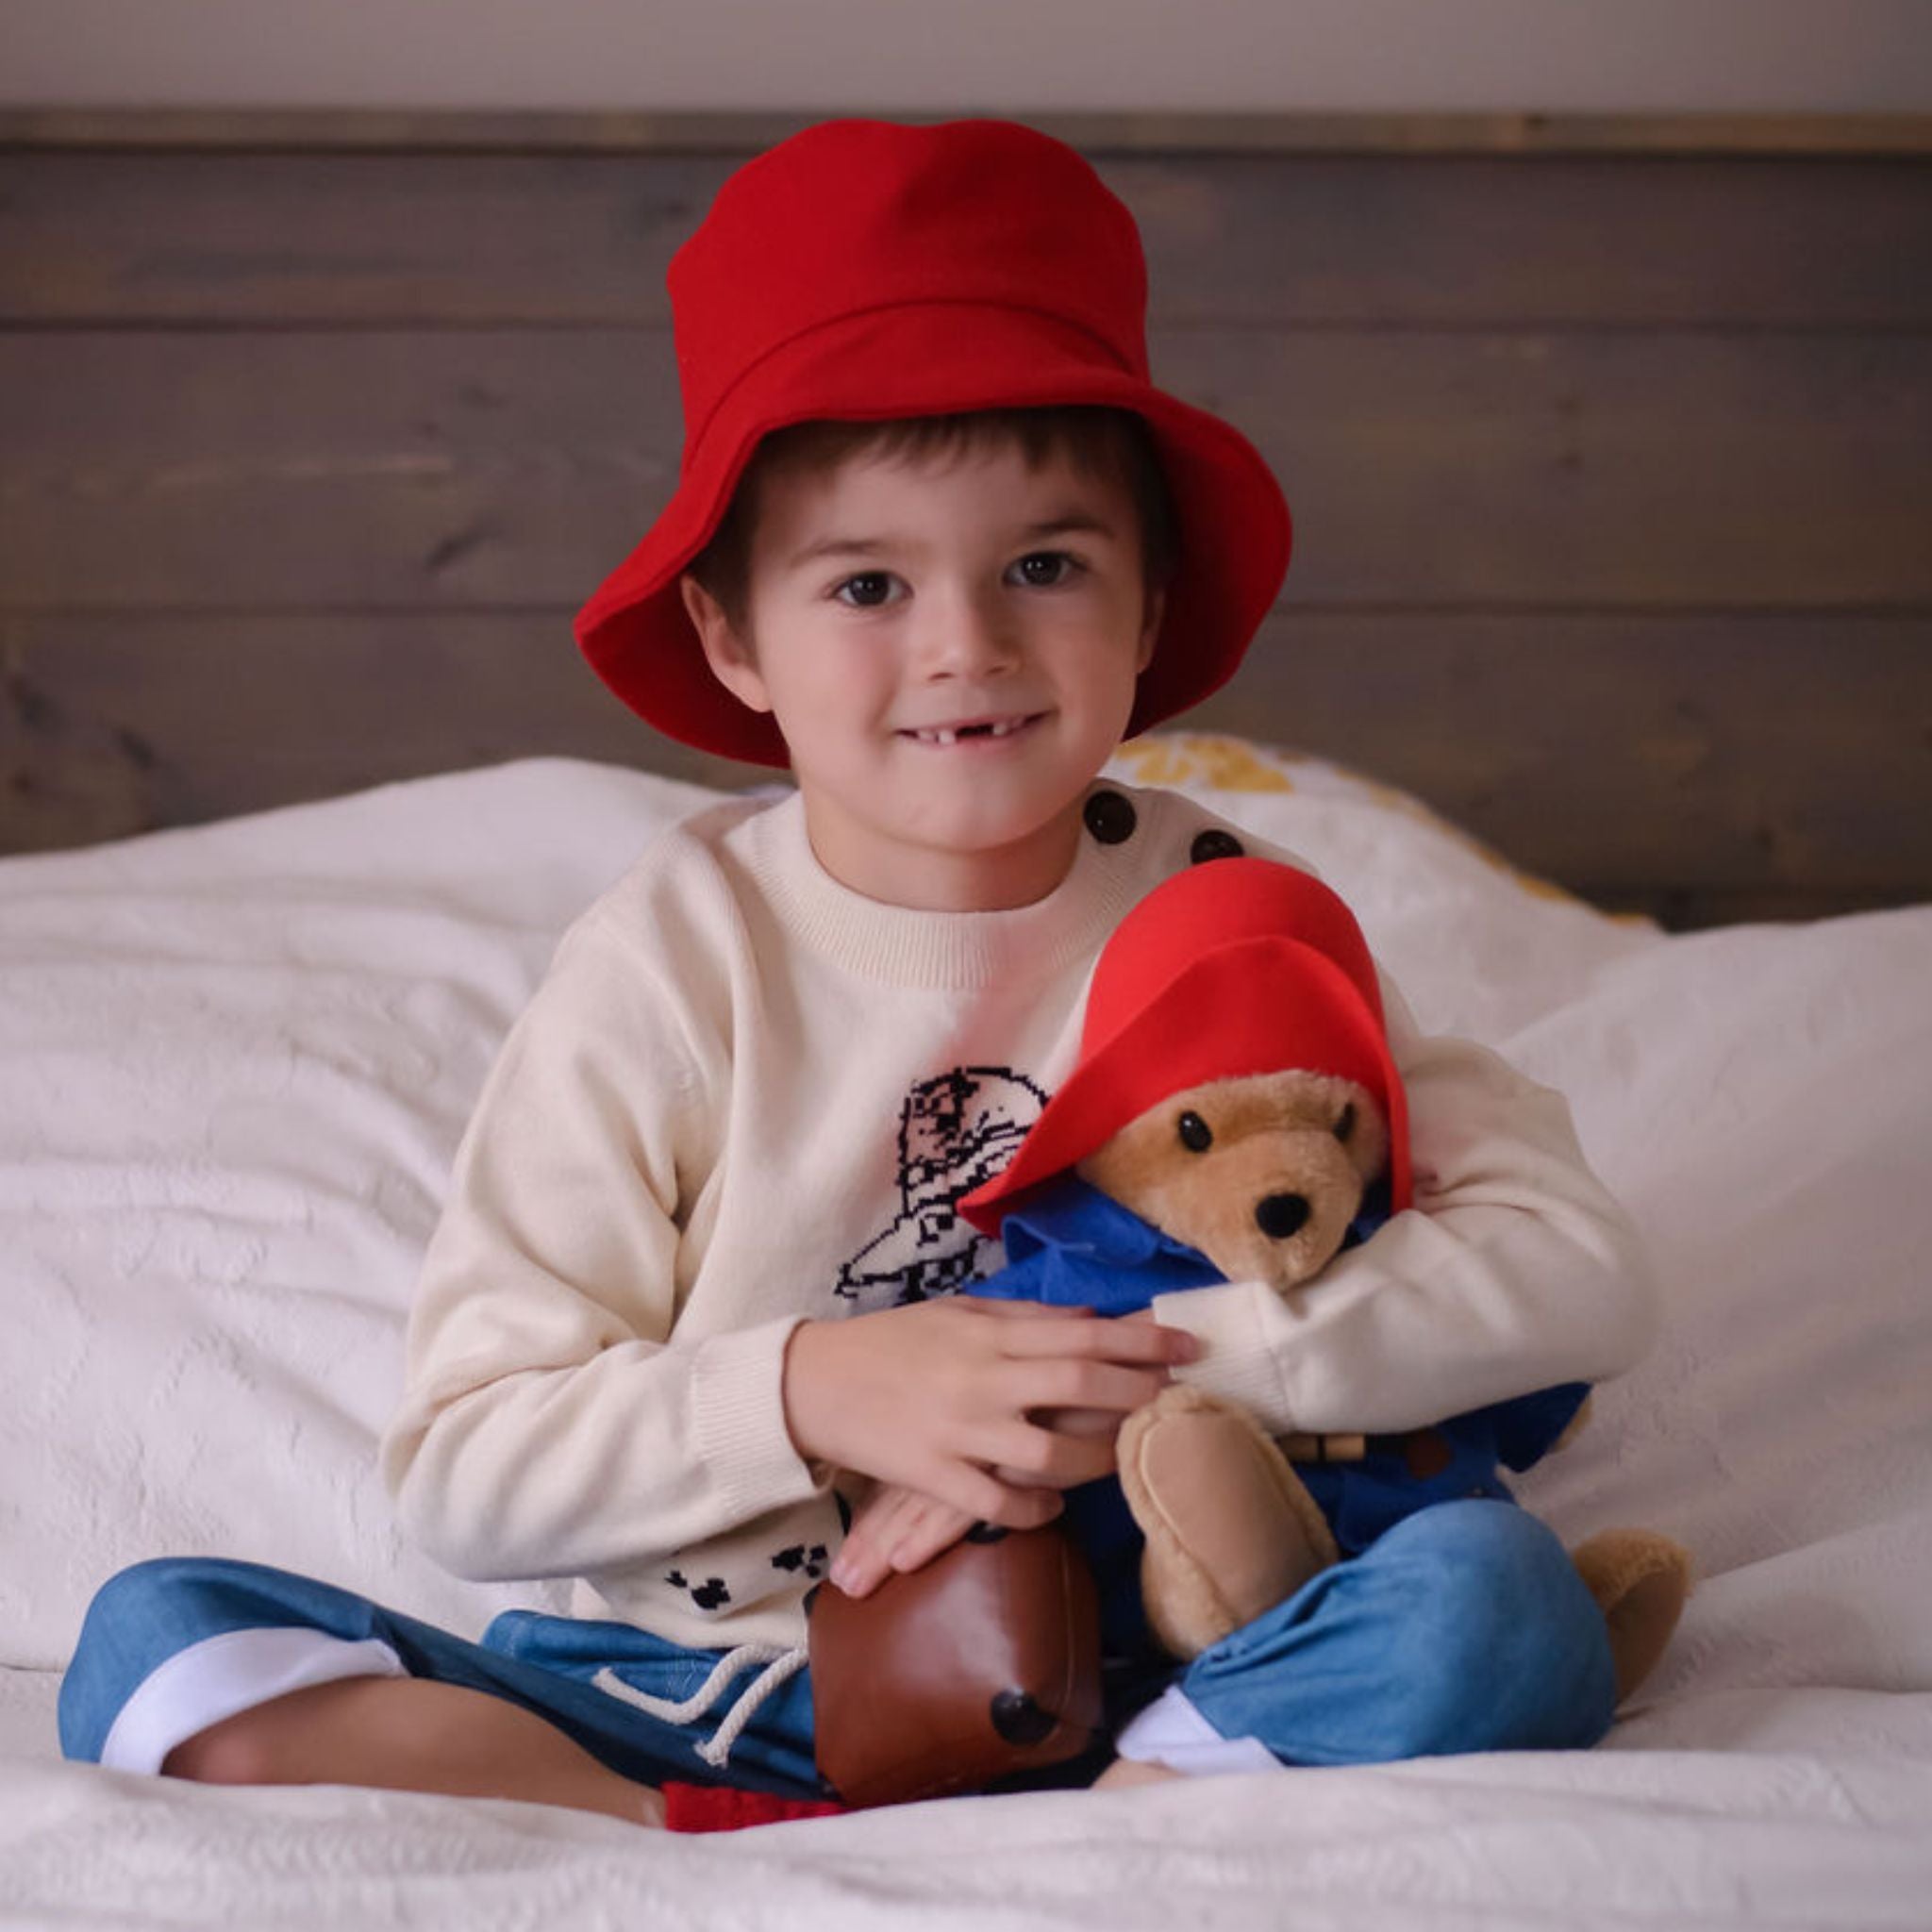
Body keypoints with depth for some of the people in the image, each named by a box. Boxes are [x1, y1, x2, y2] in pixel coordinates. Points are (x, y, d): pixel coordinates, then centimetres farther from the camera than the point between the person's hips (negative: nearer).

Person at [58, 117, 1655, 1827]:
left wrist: (1151, 1373, -19)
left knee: (1498, 1601, -27)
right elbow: (461, 1473, -4)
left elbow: (1581, 1268, -11)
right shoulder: (674, 964, -3)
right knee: (158, 1639, -19)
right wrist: (812, 1392, -20)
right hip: (694, 1703, 1)